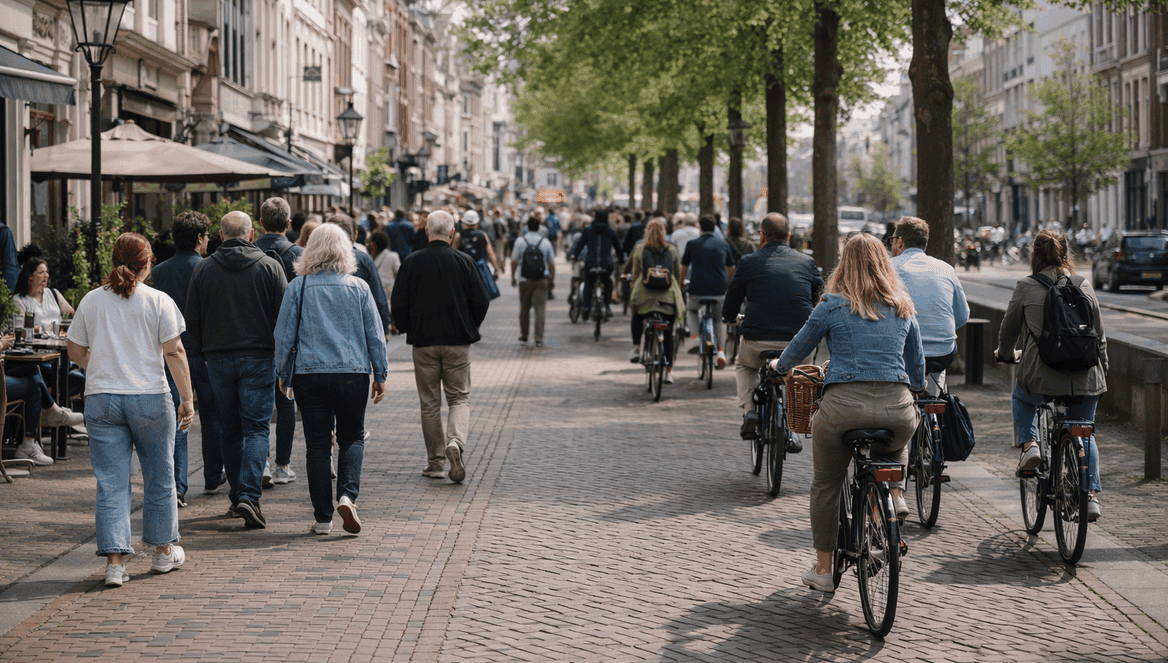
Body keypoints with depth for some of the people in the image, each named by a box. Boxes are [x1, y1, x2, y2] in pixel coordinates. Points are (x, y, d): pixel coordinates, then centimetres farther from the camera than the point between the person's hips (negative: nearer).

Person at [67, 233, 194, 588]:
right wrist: (187, 398, -4)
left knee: (111, 483, 3)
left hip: (101, 399, 2)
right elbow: (174, 352, -8)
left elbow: (76, 352, 9)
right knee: (159, 477, 14)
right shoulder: (159, 302, -4)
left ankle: (114, 561, -5)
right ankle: (164, 551, 26)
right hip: (150, 398, -2)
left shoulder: (91, 300, 4)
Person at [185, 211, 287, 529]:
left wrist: (202, 351, 18)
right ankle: (249, 497, -17)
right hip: (259, 358, -2)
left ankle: (238, 497, 18)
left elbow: (192, 319, 6)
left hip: (219, 359, 2)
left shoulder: (204, 269, 2)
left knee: (231, 431, 13)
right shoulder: (270, 267, -2)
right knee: (257, 428, -2)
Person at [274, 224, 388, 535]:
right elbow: (375, 335, 4)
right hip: (353, 374, 0)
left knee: (317, 444, 6)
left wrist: (283, 373, 14)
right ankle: (347, 495, -10)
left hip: (309, 375, 0)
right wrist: (380, 375, 12)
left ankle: (322, 517, 6)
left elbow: (284, 334, 2)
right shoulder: (358, 287, 1)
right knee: (352, 438, 13)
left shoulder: (298, 287, -1)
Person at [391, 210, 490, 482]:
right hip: (458, 341, 0)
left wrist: (407, 330, 15)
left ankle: (436, 462, 11)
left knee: (429, 403, 9)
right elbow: (481, 301, 0)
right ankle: (455, 442, -19)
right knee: (459, 397, 8)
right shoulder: (464, 262, -4)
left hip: (423, 341, 1)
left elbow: (398, 302, -1)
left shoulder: (411, 262, -3)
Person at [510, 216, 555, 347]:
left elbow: (514, 261, 0)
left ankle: (523, 335, 24)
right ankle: (539, 338, -8)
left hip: (525, 280, 0)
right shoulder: (545, 242, 1)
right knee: (540, 309, -2)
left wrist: (513, 276, 11)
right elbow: (552, 263, 5)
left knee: (524, 308, 14)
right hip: (542, 280, 0)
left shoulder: (520, 240, -1)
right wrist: (552, 277, 18)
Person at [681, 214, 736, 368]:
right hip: (719, 291, 1)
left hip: (697, 291, -1)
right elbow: (731, 269, 22)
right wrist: (728, 284, 41)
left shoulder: (692, 244, 3)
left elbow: (684, 268, 12)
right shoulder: (723, 244, 9)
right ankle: (721, 350, 5)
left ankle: (695, 337, 6)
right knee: (720, 319, 23)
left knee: (691, 309, 30)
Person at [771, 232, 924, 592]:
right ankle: (895, 493, 15)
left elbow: (798, 348, 17)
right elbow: (917, 370, 23)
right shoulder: (903, 309, 16)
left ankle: (823, 570, 24)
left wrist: (780, 366, 40)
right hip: (898, 409, 2)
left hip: (843, 405, -2)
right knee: (897, 443, 39)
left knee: (826, 485, 19)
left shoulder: (833, 306, 6)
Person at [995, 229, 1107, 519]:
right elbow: (1099, 334, 11)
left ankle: (1029, 444, 9)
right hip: (1085, 376, 2)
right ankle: (1091, 496, 9)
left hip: (1042, 374, -2)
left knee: (1022, 398, 32)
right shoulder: (1084, 285, 7)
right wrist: (1102, 371, 23)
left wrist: (1004, 354, 33)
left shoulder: (1026, 287, 0)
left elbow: (1009, 327, 12)